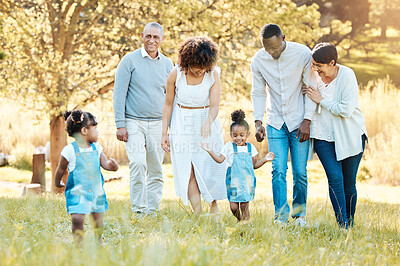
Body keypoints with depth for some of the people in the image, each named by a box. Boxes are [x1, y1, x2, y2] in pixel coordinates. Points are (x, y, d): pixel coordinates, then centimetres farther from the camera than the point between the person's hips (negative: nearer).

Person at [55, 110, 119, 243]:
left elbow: (104, 162, 0)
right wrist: (57, 183, 17)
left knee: (98, 219, 10)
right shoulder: (70, 150, -10)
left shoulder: (96, 147, 5)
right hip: (77, 192, -5)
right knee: (77, 219, -16)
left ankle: (98, 242, 32)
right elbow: (61, 169, 4)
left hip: (96, 190, 5)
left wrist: (111, 165, -24)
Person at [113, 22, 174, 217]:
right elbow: (119, 94, -3)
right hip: (134, 122, -4)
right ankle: (138, 210, -11)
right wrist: (120, 124, -9)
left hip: (158, 124, 4)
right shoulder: (130, 61, -2)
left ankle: (152, 211, 14)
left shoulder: (167, 64, 10)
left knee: (156, 170, 5)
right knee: (138, 163, -18)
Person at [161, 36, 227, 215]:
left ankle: (214, 204, 28)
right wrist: (164, 133, -4)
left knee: (210, 168, 4)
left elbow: (214, 106, -17)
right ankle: (197, 213, -3)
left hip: (207, 125, 0)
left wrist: (208, 123, -38)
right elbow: (168, 104, -2)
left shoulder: (213, 75, -11)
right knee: (189, 172, -5)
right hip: (182, 126, 0)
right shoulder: (176, 74, -11)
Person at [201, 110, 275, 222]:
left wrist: (264, 159, 5)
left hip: (247, 181, 1)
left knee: (245, 205, -3)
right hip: (233, 180, -1)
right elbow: (220, 159, 1)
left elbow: (254, 165, 17)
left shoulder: (250, 147, 9)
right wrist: (210, 151, -9)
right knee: (233, 206, -2)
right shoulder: (229, 146, 3)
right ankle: (239, 219, 26)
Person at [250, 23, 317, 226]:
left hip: (299, 122, -2)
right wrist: (258, 122, -2)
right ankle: (281, 215, -4)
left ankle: (299, 213, 19)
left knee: (300, 172, 0)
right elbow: (258, 93, 7)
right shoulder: (258, 60, -5)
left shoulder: (302, 54, -12)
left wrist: (307, 120, -10)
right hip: (276, 123, 2)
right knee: (278, 171, -8)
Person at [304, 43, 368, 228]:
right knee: (335, 178, -13)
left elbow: (346, 110, -22)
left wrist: (321, 100, -16)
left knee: (349, 183, 3)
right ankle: (342, 226, -13)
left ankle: (350, 225, 19)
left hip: (350, 136, -2)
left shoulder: (347, 75, -15)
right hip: (324, 135, 2)